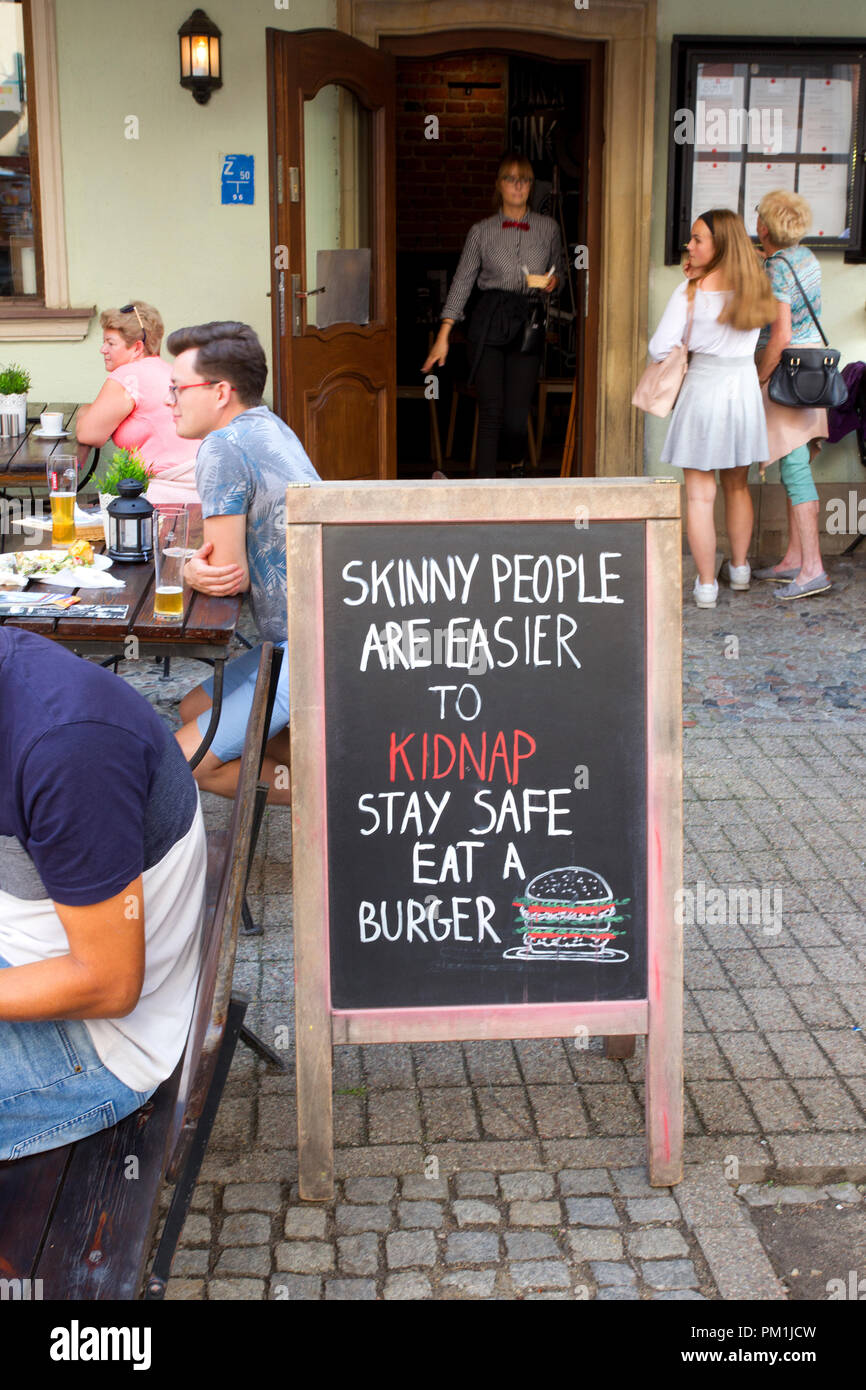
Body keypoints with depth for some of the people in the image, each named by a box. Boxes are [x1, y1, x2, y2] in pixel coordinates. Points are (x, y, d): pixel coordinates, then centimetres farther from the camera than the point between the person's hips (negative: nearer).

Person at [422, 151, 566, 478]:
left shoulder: (548, 228, 8)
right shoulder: (481, 231, 4)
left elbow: (559, 270, 21)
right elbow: (462, 282, 4)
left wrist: (553, 281, -5)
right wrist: (444, 335, -2)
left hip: (528, 326, 1)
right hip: (489, 324, -1)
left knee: (517, 411, -4)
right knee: (491, 409, -8)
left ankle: (516, 463, 28)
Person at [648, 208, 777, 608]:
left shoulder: (691, 291, -13)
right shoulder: (755, 288, 1)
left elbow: (659, 347, -15)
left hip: (704, 389, -5)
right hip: (745, 387, 5)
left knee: (699, 494, 2)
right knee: (737, 486, 21)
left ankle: (706, 584, 4)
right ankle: (740, 569, 33)